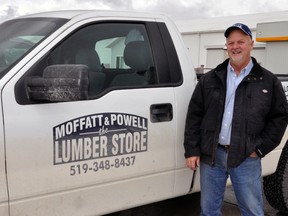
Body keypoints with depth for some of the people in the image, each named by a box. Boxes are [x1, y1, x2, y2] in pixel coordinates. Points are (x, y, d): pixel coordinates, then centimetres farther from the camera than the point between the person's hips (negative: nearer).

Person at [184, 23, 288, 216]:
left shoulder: (268, 81, 3)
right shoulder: (210, 79, 7)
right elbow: (194, 115, 5)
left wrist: (260, 148, -5)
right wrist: (192, 150, -1)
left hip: (246, 158, -2)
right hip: (211, 155, 2)